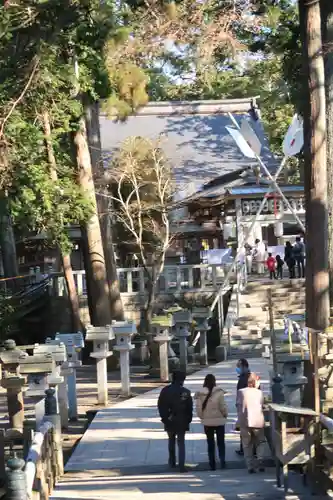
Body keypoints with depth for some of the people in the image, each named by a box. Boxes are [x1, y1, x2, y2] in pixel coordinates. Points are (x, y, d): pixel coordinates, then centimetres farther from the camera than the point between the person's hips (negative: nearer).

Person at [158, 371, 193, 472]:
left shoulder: (165, 391, -4)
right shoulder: (186, 392, -8)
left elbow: (160, 406, -4)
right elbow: (190, 408, -7)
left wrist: (164, 417, 4)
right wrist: (188, 419, 5)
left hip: (169, 421, 1)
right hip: (182, 422, -1)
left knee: (171, 441, 20)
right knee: (181, 443, 2)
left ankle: (172, 462, 27)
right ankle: (181, 465, -6)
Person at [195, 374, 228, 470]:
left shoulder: (200, 394, -8)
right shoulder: (219, 392, -14)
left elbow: (198, 409, -5)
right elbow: (223, 406, -9)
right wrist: (225, 415, 10)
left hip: (207, 422, 2)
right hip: (219, 421, -2)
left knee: (210, 443, 13)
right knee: (220, 442, 12)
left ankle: (212, 464, 12)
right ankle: (222, 461, 3)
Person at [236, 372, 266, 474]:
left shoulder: (241, 392, 0)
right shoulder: (259, 392, 0)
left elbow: (238, 405, 6)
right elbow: (262, 405, 5)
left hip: (244, 422, 0)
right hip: (258, 421, 0)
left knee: (247, 444, 9)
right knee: (260, 442, 16)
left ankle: (250, 466, 4)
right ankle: (260, 460, -5)